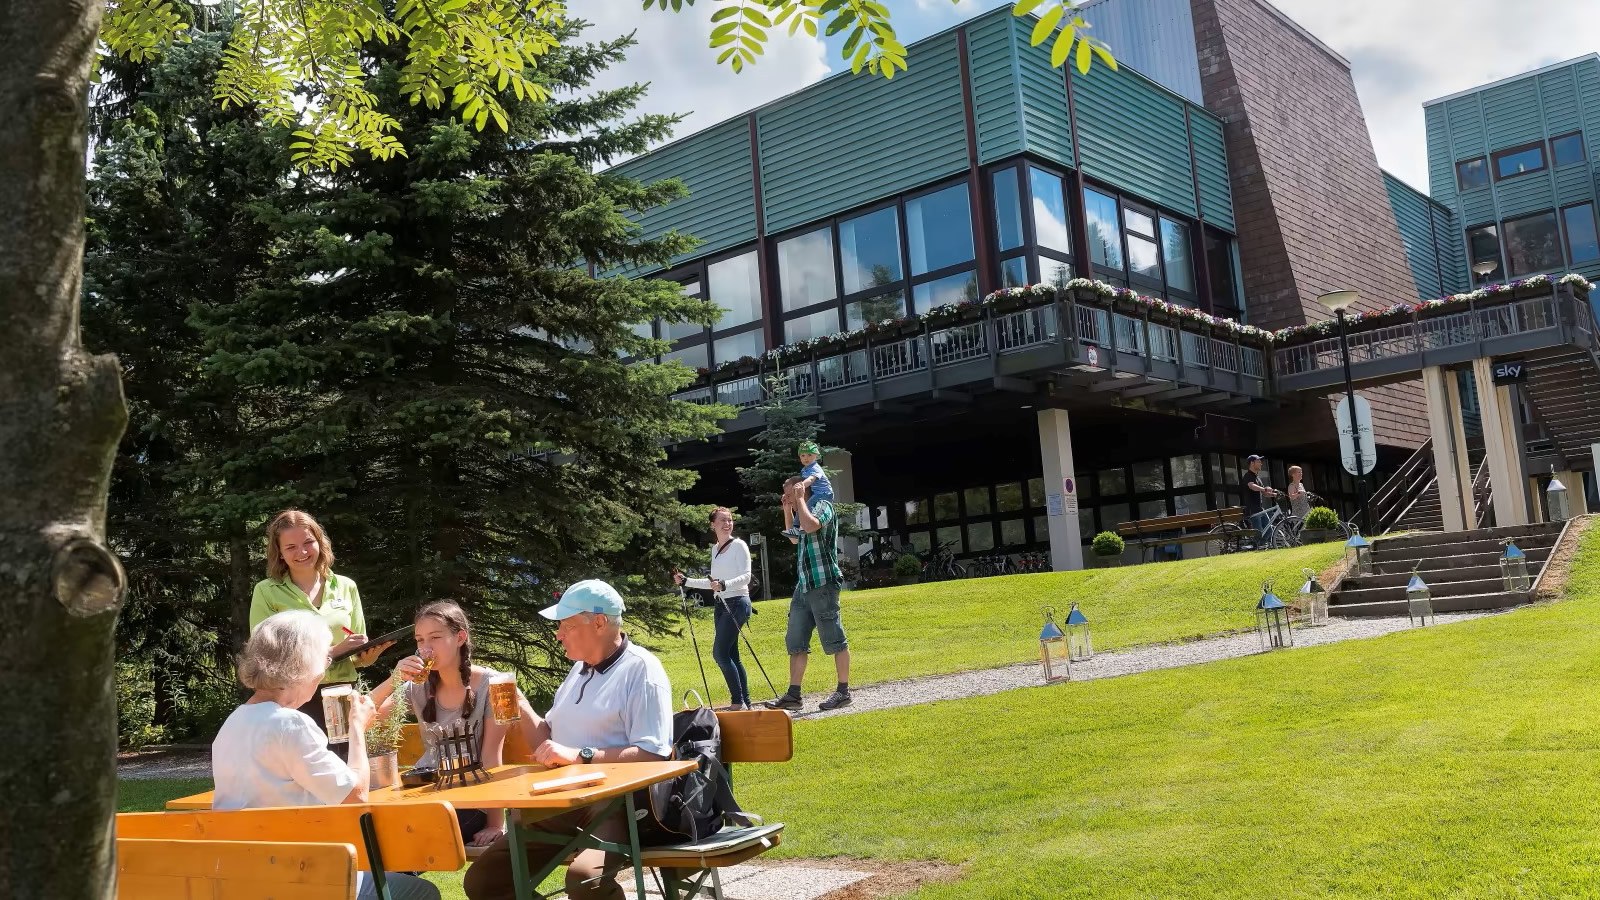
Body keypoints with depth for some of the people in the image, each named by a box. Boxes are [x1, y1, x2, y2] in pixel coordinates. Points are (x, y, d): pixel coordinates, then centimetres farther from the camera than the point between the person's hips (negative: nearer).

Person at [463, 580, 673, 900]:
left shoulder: (640, 669, -8)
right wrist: (521, 708, 6)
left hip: (616, 805, -8)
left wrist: (579, 755, -23)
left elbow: (653, 755, -19)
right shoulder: (579, 670, 18)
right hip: (563, 805, 8)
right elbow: (548, 745, 23)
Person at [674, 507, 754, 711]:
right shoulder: (714, 549, 16)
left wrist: (724, 585, -30)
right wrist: (686, 581, 18)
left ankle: (738, 702, -12)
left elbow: (746, 576, -15)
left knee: (720, 652, -15)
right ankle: (744, 702, 11)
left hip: (737, 602, -8)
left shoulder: (738, 546, -6)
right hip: (721, 605, 8)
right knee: (731, 655, 7)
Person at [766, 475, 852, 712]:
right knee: (795, 642, 6)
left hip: (823, 584, -9)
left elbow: (811, 526, -26)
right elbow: (795, 539, 38)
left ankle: (843, 692, 2)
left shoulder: (822, 506, -5)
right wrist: (787, 512, 24)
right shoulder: (804, 513, 22)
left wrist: (799, 499, -11)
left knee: (834, 640, -4)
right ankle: (793, 695, 7)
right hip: (803, 586, 10)